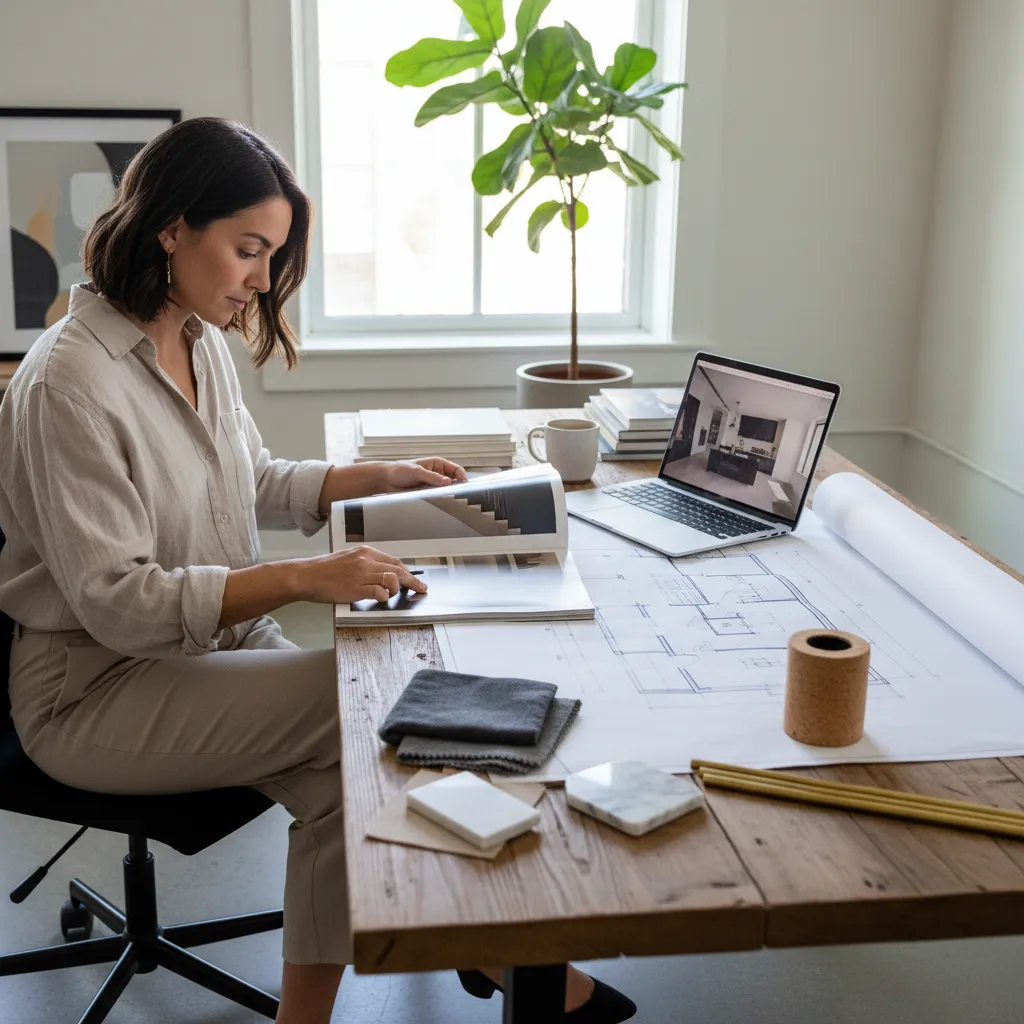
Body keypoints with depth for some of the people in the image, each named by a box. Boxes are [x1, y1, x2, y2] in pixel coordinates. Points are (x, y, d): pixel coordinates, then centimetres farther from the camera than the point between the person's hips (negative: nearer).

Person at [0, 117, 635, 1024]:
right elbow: (115, 601, -24)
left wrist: (386, 478, 5)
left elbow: (255, 485, 18)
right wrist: (301, 580, -32)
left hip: (213, 639, 8)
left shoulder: (202, 341, 5)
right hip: (97, 687, -7)